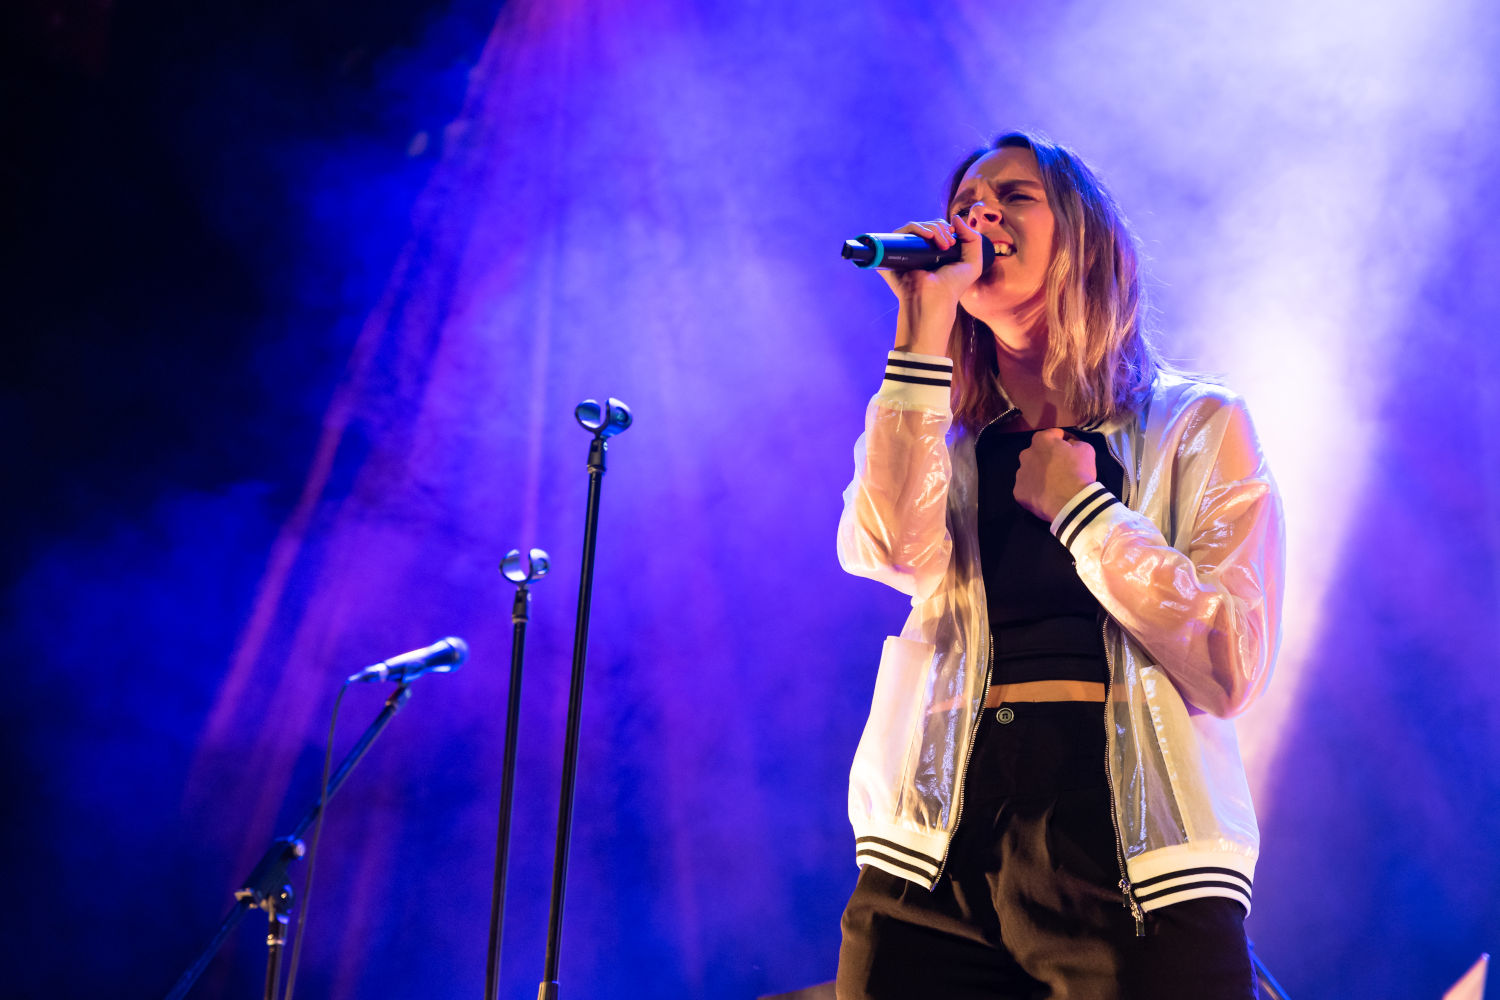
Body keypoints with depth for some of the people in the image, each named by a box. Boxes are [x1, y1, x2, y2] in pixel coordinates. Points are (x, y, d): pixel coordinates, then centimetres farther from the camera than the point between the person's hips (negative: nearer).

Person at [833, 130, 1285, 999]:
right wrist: (925, 325, -7)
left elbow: (1232, 668, -6)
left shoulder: (1199, 428, 6)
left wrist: (1079, 507, -5)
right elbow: (894, 551, -11)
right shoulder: (940, 442, 14)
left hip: (1131, 855, -2)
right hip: (946, 848, 2)